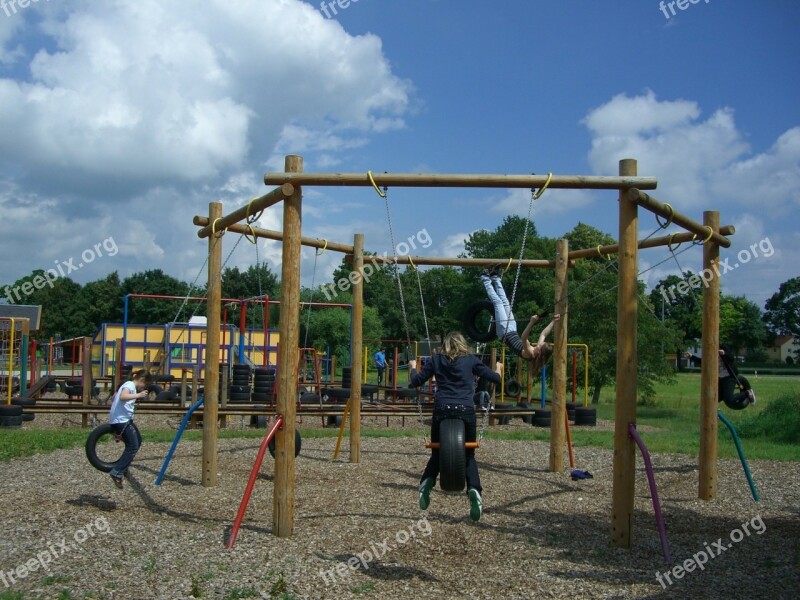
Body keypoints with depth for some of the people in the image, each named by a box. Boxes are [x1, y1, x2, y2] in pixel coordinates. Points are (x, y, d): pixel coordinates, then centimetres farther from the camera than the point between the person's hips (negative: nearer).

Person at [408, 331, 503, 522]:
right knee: (469, 455, 14)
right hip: (466, 411, 0)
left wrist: (413, 367, 36)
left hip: (442, 410, 1)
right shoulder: (471, 359, 9)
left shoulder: (436, 359, 11)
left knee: (437, 453, 17)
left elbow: (416, 382, 16)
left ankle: (426, 483, -12)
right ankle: (474, 490, -11)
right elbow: (495, 378, 13)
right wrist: (498, 368, 35)